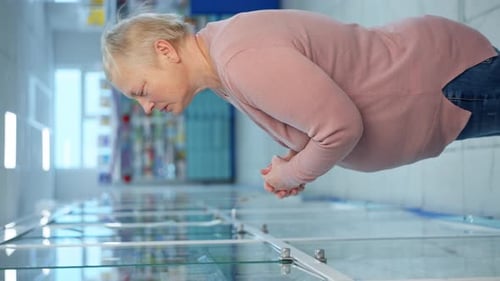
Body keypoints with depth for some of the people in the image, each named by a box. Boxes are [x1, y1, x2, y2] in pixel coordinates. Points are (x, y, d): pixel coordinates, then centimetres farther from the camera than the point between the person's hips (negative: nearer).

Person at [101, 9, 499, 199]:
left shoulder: (244, 60, -32)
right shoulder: (220, 43, 2)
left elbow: (341, 127, -32)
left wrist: (292, 175, -13)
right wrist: (296, 159, -2)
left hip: (453, 74, -9)